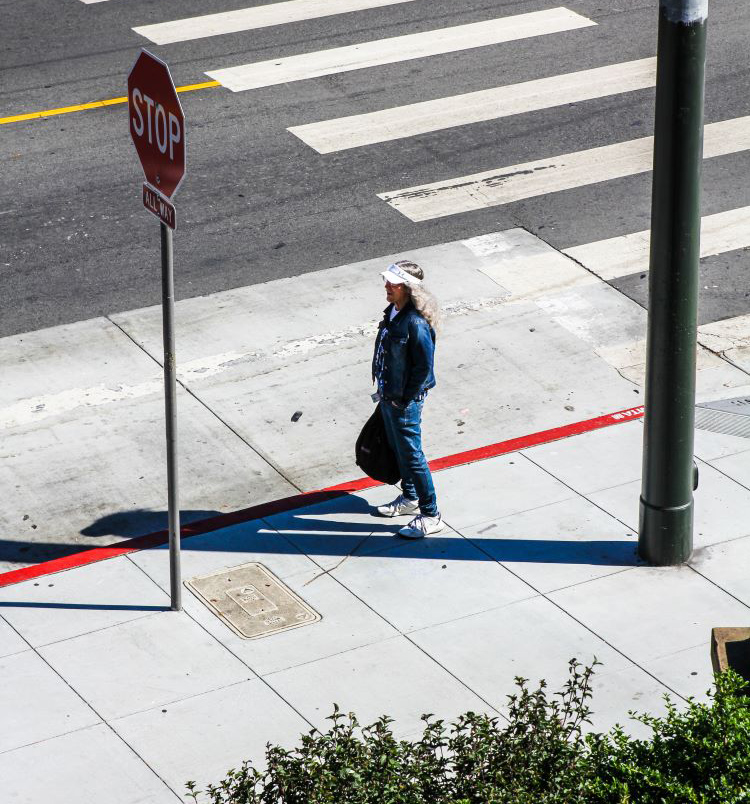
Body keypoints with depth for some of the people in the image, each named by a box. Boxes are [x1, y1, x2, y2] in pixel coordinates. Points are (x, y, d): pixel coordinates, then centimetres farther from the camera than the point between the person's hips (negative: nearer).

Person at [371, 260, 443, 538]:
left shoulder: (416, 323, -28)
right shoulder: (393, 311, 0)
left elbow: (424, 367, -23)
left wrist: (405, 399, -16)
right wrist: (384, 391, 14)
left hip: (405, 400, -9)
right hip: (388, 395, 9)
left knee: (411, 455, 1)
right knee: (399, 449, 24)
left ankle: (430, 516, 12)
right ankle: (410, 499, 42)